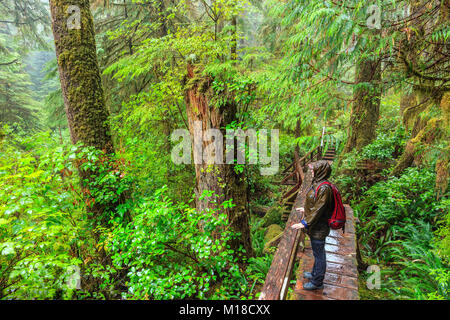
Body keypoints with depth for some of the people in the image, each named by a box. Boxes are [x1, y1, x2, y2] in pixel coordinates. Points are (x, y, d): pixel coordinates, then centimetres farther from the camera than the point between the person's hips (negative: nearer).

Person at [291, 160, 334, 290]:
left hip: (319, 228, -9)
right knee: (317, 253, 25)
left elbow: (319, 209, -26)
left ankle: (317, 282, 27)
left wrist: (305, 223, -23)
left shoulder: (324, 188, -26)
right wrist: (305, 210, 28)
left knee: (319, 254, 9)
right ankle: (315, 273, 45)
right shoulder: (317, 183, 3)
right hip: (315, 226, 9)